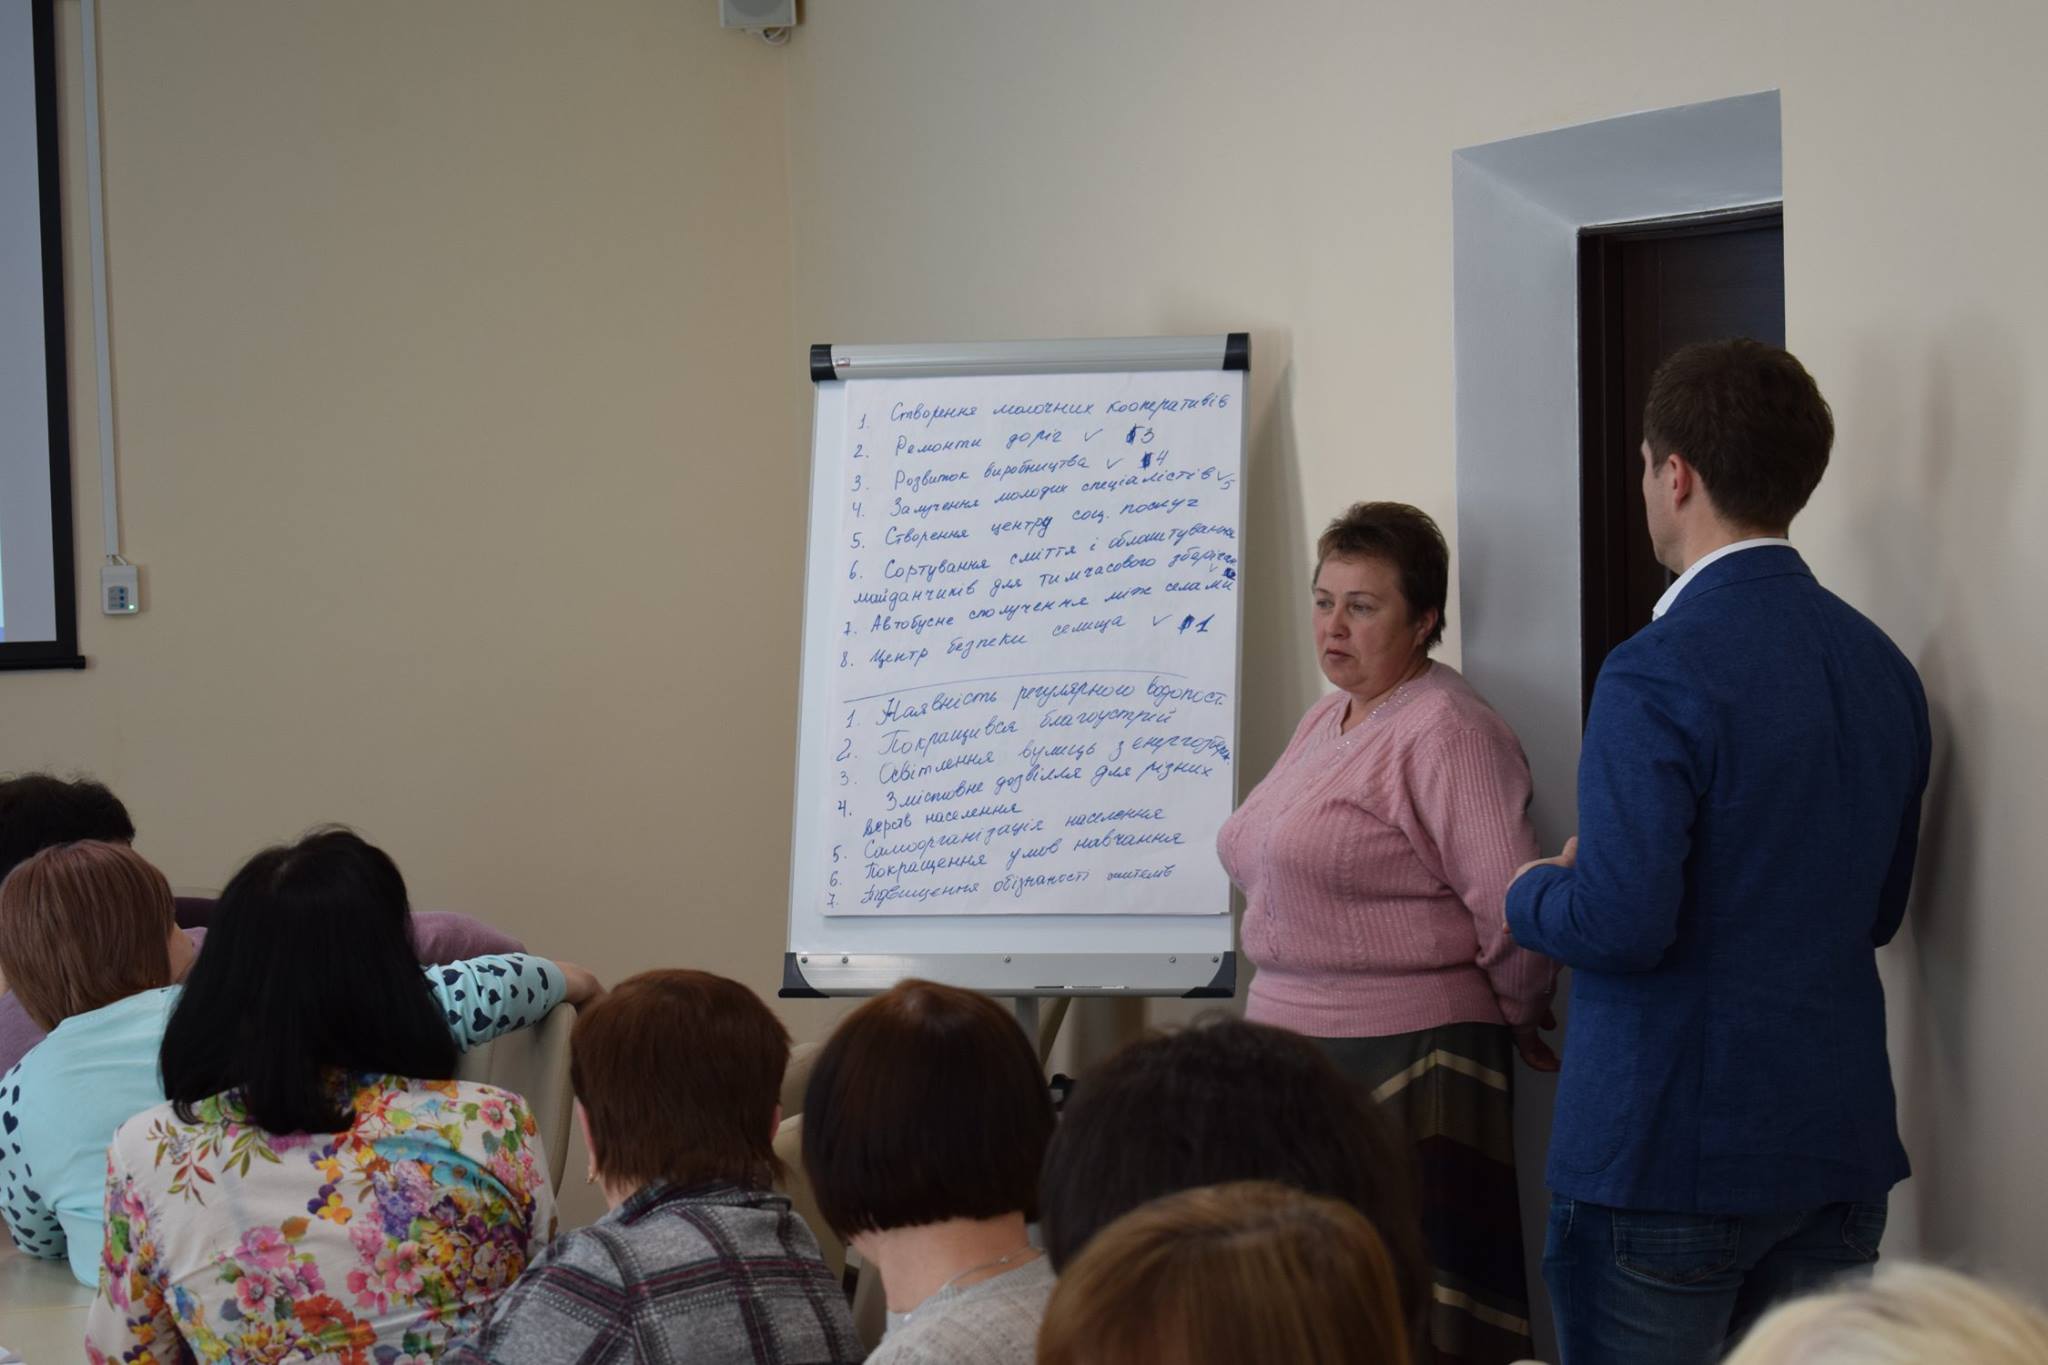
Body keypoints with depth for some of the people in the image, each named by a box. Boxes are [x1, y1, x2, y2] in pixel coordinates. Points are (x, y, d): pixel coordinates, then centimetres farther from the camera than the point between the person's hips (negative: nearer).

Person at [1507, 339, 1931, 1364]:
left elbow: (1621, 924, -24)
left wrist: (1531, 893, -1)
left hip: (1671, 1158, -7)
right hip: (1838, 1150, 7)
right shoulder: (1881, 666, 7)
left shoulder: (1658, 675, -18)